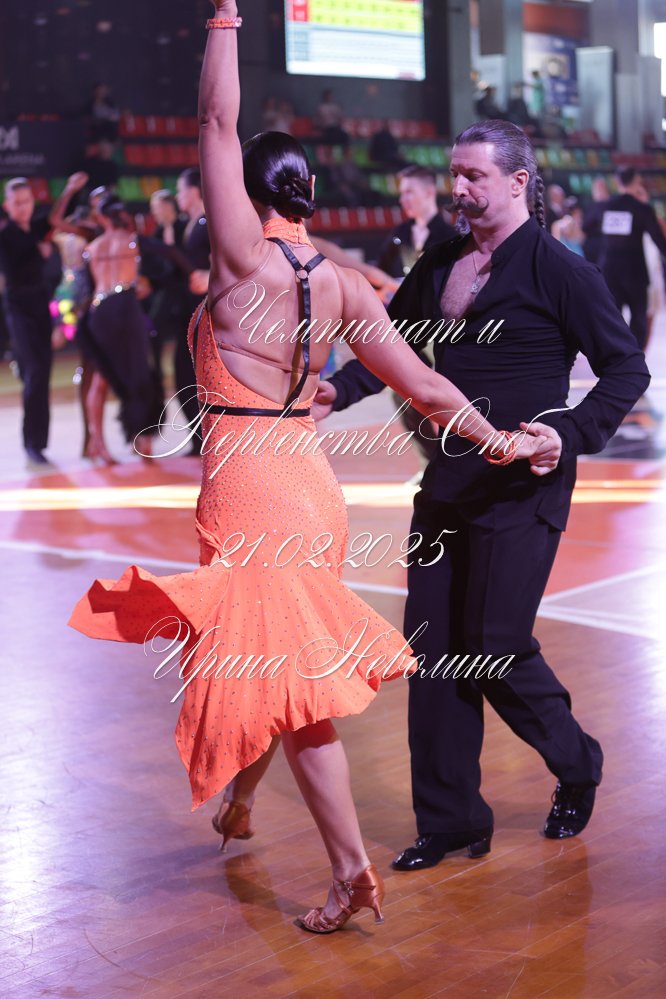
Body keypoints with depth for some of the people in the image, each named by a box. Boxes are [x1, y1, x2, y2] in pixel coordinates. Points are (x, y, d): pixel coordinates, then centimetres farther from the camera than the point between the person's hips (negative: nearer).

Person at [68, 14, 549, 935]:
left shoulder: (244, 260, -12)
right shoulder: (343, 283, 1)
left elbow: (218, 120, -8)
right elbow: (424, 386, -1)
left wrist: (227, 17, 0)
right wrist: (502, 442, 9)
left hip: (248, 491, -7)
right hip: (310, 484, 7)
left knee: (278, 674, -3)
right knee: (273, 659, 23)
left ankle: (352, 867, -4)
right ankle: (238, 805, 45)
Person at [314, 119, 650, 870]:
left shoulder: (558, 270, -8)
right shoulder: (441, 264, 9)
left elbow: (627, 369, -7)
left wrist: (570, 433, -21)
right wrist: (340, 390, -7)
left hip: (521, 489, -6)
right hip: (447, 483, 6)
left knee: (496, 646, -4)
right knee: (435, 649, 6)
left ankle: (576, 767, 25)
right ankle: (450, 820, 17)